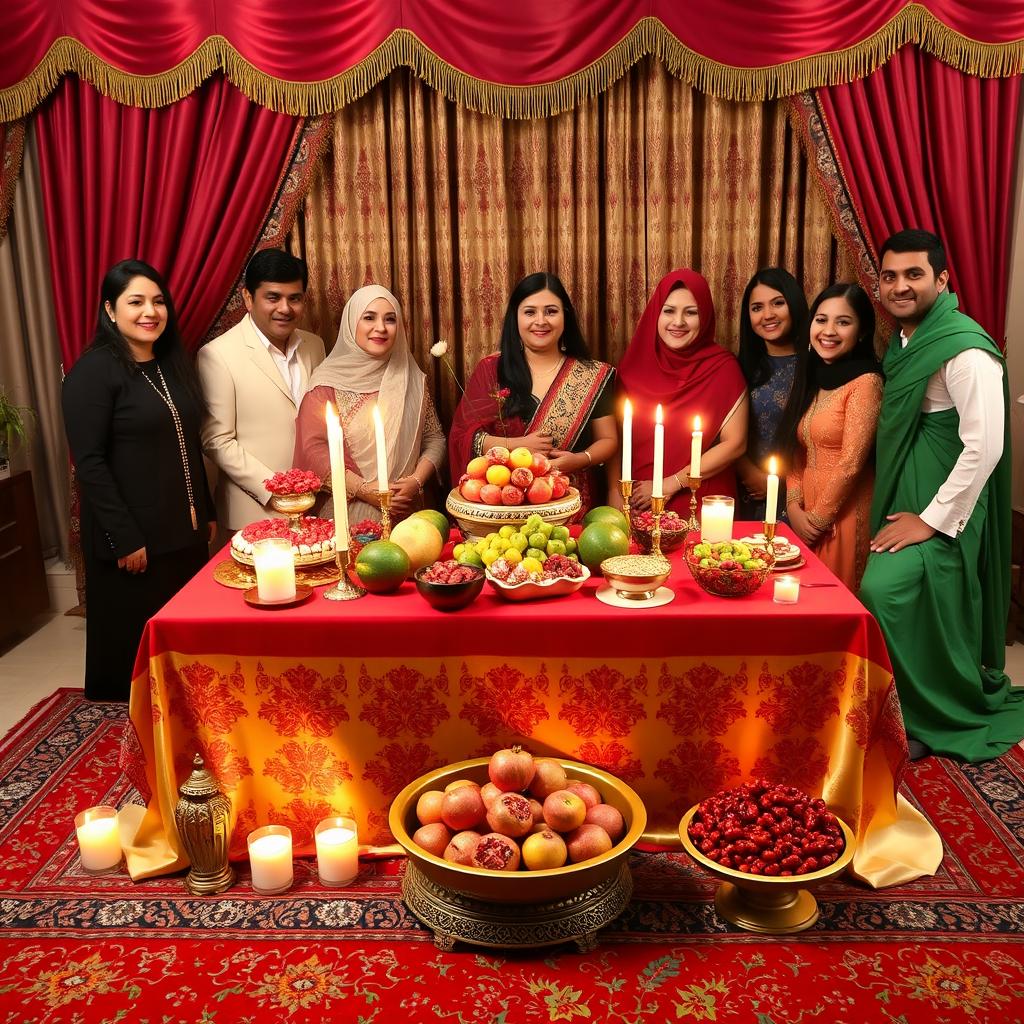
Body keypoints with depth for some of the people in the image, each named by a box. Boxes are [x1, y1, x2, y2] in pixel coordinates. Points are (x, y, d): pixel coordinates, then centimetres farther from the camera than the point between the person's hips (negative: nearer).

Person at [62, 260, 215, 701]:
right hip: (132, 540, -6)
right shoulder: (94, 371, -11)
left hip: (185, 532, 7)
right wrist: (125, 539, -18)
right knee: (130, 648, 7)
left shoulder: (173, 364, 10)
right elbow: (89, 462, -15)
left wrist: (206, 514, 13)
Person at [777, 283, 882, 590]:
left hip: (843, 517, -7)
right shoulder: (812, 380, 11)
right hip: (805, 518, 7)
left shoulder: (865, 382, -13)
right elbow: (796, 452, 10)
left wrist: (817, 519, -9)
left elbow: (850, 464, -16)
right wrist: (794, 507, -4)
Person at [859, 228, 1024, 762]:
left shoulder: (966, 350, -17)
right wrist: (897, 509, 11)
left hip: (941, 511, -8)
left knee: (883, 591, -17)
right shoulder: (903, 343, 10)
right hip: (903, 502, 8)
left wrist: (931, 519, -19)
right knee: (914, 610, 11)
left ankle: (930, 721, 2)